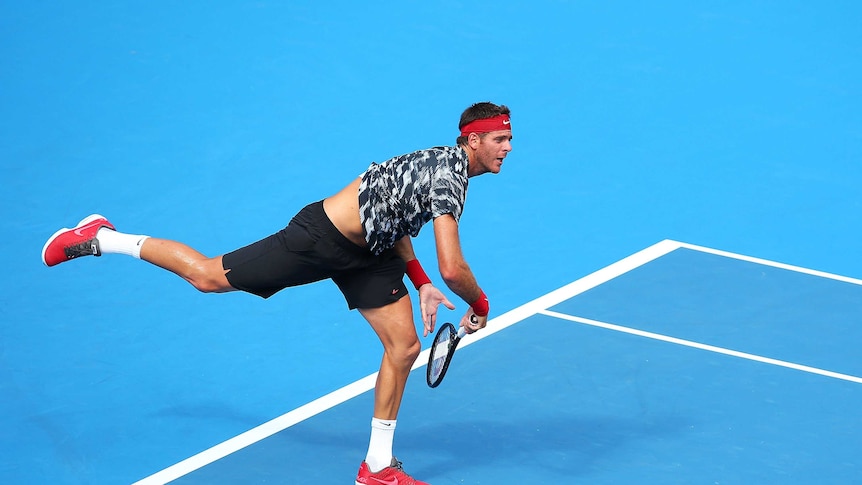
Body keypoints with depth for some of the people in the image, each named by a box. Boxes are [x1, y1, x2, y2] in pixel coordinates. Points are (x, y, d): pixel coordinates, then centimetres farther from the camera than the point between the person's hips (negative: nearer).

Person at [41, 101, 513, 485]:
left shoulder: (448, 162, 4)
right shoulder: (447, 178, -28)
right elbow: (453, 268, -33)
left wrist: (420, 283, 10)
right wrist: (479, 307, -13)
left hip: (366, 252, 9)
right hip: (319, 240, -9)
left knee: (404, 347, 2)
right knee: (207, 276, 4)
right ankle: (100, 239, 23)